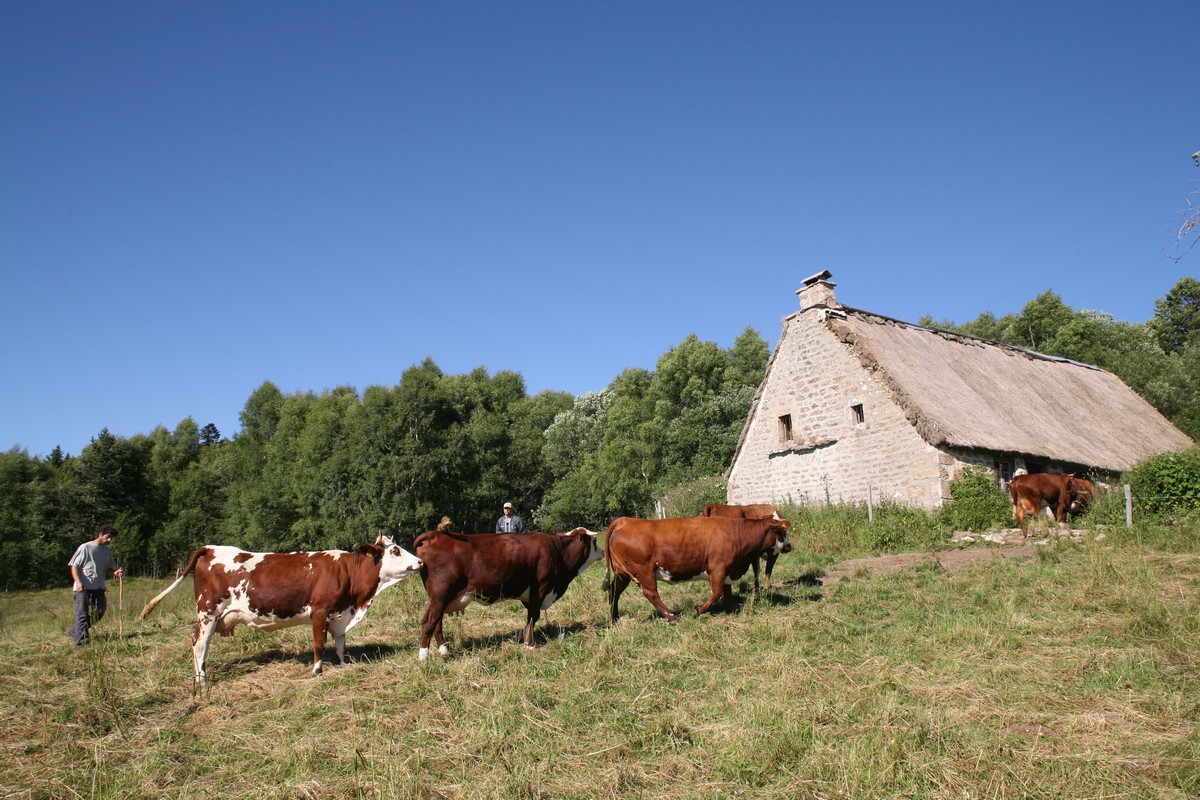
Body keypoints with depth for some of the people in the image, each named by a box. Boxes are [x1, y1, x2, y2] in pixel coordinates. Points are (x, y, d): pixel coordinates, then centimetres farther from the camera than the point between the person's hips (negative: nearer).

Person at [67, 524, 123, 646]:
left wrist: (115, 572, -7)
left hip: (98, 587, 6)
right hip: (83, 587, -6)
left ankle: (76, 630, 20)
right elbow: (74, 566, -5)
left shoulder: (107, 551, 13)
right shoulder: (85, 547, -4)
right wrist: (78, 582, -18)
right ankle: (81, 640, -8)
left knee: (100, 611, 3)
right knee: (82, 613, -7)